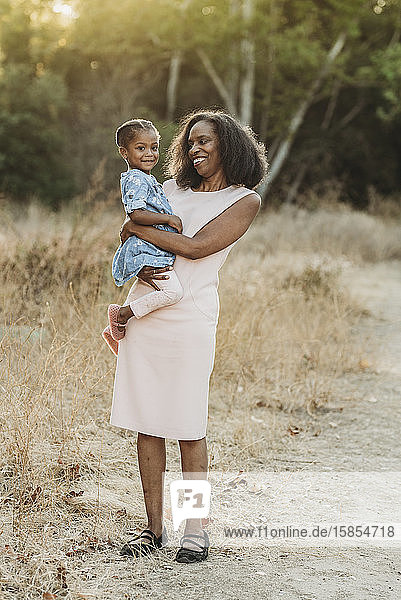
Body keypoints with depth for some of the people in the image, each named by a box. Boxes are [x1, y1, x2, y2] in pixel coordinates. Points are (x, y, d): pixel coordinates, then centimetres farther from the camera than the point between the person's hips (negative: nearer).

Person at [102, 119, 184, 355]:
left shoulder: (149, 180, 21)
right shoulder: (135, 179, -11)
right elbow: (135, 213, -22)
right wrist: (168, 218, -20)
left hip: (159, 251, 11)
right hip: (145, 249, -11)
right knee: (173, 291, -25)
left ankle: (114, 331, 23)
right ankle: (121, 314, -11)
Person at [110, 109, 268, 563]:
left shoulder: (245, 200, 1)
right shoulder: (171, 189, 16)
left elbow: (197, 246, -12)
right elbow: (128, 240, 16)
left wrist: (137, 229, -4)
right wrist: (139, 265, -6)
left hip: (190, 317, -4)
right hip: (143, 310, 5)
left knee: (188, 427, -2)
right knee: (146, 423, 5)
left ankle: (195, 530, 11)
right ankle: (154, 527, 14)